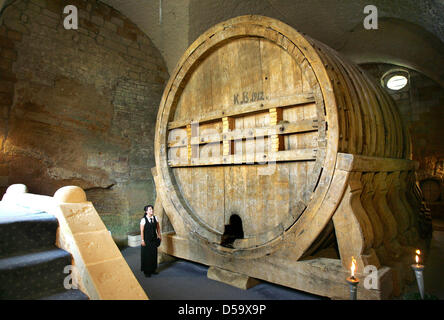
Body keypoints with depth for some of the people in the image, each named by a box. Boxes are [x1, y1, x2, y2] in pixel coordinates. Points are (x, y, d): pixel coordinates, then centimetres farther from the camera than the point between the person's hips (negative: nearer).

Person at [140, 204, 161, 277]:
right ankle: (147, 271, 20)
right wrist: (142, 240, -12)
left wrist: (159, 235, 10)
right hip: (146, 240, -5)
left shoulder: (155, 218, -1)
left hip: (154, 239, 5)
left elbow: (158, 227, 11)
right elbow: (141, 231, -12)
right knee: (146, 255, 6)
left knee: (154, 254, 11)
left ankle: (153, 269, 26)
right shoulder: (143, 220, -15)